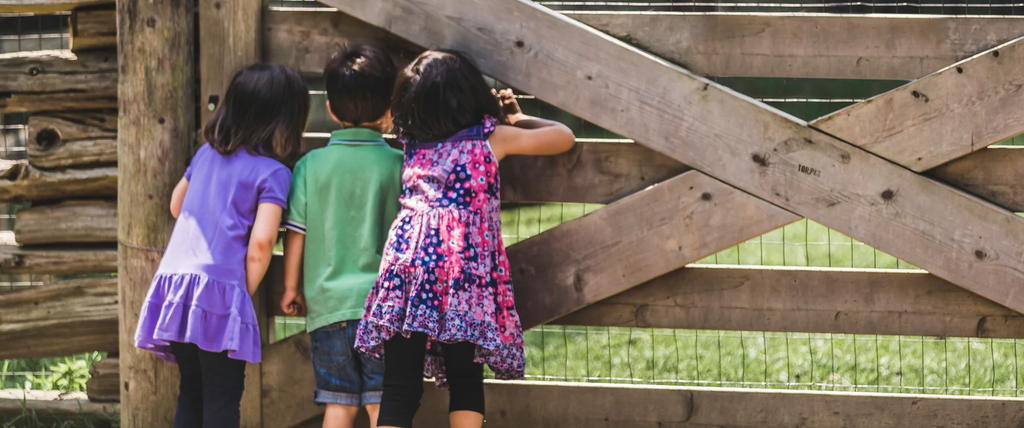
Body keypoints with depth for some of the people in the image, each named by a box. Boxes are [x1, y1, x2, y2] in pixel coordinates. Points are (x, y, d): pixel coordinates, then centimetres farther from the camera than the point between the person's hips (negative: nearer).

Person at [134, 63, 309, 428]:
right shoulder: (273, 172, -4)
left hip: (174, 276, 6)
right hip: (220, 289, -6)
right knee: (223, 398, -2)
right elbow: (261, 241, -12)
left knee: (191, 391, 15)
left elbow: (177, 204, 28)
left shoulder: (207, 153, 16)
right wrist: (248, 291, 1)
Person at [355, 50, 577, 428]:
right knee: (465, 382, 4)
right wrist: (517, 118, 35)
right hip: (465, 269, -2)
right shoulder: (492, 137, 10)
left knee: (400, 389, -1)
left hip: (407, 261, 2)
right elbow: (563, 137, 18)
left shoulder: (413, 144, 19)